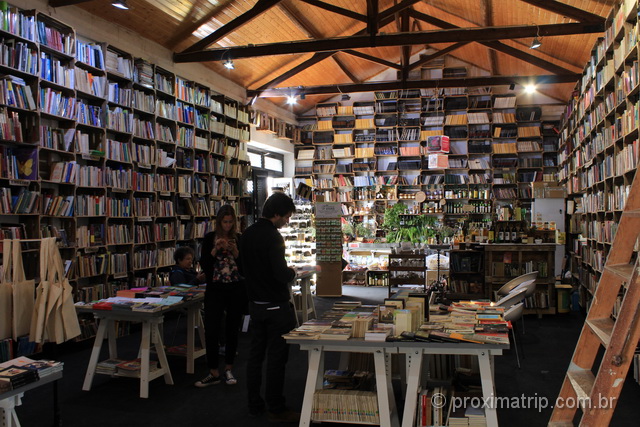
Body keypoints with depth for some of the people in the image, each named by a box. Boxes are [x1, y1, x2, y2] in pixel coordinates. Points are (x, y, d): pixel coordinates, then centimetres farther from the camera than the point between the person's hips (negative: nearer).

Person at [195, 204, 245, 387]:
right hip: (215, 290, 0)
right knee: (211, 331, -5)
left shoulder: (240, 239, 3)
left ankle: (228, 370, 19)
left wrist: (235, 251, -14)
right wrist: (215, 250, -14)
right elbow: (204, 265, -1)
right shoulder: (209, 238, 3)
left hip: (236, 290, 0)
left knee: (232, 330, 7)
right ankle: (213, 373, 6)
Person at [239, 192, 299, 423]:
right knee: (276, 357, 1)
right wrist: (292, 272, -4)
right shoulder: (272, 236, -20)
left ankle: (254, 404, 23)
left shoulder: (247, 234, 6)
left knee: (255, 353, 13)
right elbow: (281, 274, -24)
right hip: (275, 306, -8)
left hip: (255, 304, 8)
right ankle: (276, 408, 10)